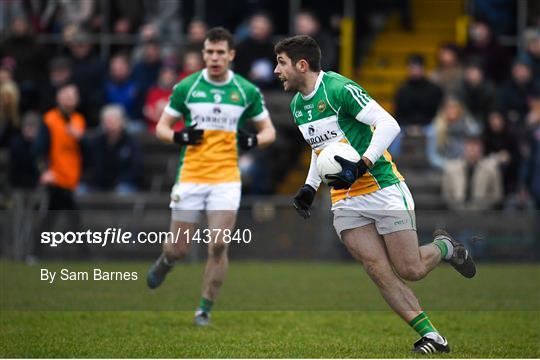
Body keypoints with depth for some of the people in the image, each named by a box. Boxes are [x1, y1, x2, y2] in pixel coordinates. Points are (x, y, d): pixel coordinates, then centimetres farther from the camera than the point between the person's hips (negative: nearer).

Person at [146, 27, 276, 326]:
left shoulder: (247, 91, 2)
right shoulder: (186, 87, 0)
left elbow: (268, 130, 11)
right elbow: (162, 127, 7)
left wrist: (254, 140, -11)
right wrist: (178, 137, -15)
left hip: (226, 178, 0)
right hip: (190, 176, 0)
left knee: (219, 246, -12)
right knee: (178, 249, 3)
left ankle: (205, 309, 3)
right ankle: (165, 261, 41)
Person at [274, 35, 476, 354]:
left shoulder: (340, 89, -15)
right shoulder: (297, 106, 11)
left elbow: (389, 125, -21)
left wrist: (361, 165, -28)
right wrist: (310, 187, 16)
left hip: (382, 187, -7)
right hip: (345, 201, 7)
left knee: (410, 270, -6)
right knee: (379, 271, -8)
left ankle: (444, 247, 27)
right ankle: (431, 337, -3)